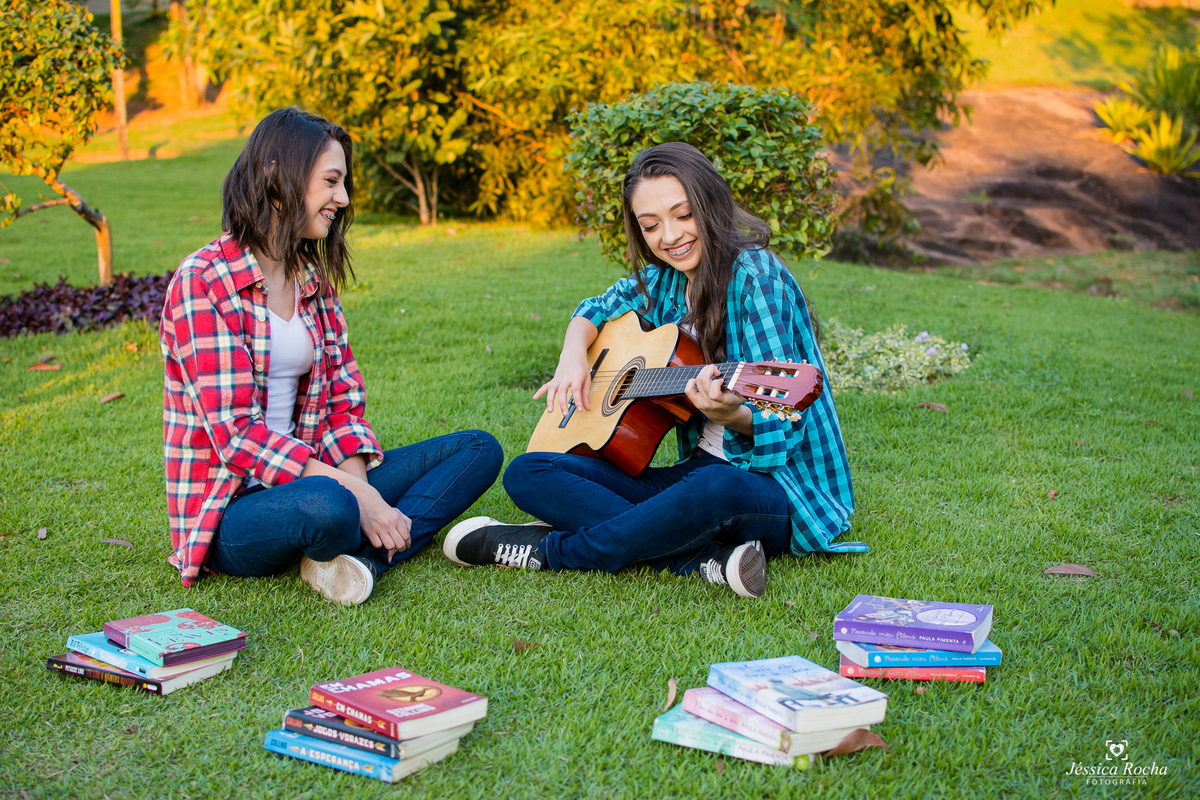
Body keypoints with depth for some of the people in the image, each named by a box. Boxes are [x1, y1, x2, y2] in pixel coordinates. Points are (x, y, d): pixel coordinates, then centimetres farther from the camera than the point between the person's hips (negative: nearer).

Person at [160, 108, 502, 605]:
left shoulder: (314, 280, 11)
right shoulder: (204, 281, -13)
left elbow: (343, 401, 8)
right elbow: (236, 433, -20)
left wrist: (361, 485, -12)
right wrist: (353, 492, -24)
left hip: (306, 476, 8)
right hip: (231, 505, -8)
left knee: (479, 449, -3)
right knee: (327, 506, -42)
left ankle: (363, 558, -21)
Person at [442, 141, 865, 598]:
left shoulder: (754, 275, -13)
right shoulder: (664, 281, 9)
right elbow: (598, 309, 28)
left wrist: (731, 414, -40)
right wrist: (573, 358, 5)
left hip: (776, 486, -7)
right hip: (696, 469, 7)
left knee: (719, 488, -44)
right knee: (526, 474, -7)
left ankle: (549, 551, -20)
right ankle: (705, 557, -23)